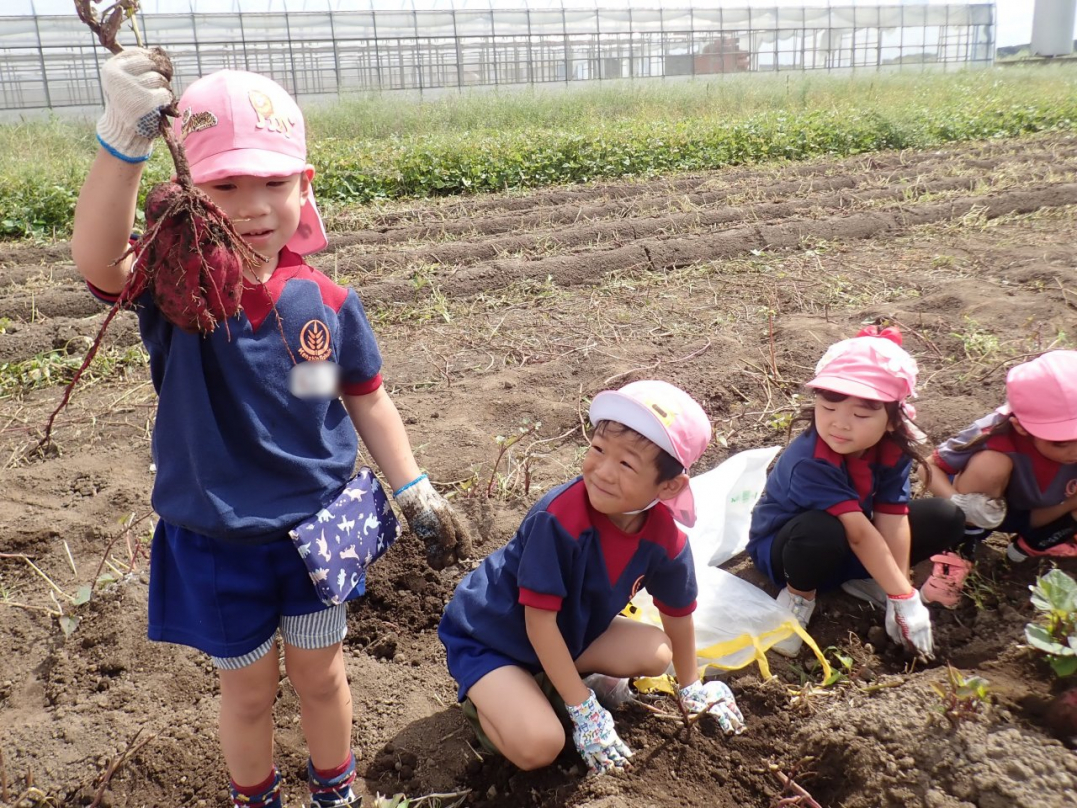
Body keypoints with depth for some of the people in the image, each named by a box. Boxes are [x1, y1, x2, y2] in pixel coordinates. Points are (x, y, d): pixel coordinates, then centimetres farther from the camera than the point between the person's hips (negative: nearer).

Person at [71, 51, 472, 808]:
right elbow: (97, 260, -38)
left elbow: (368, 401, 2)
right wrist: (123, 139, -53)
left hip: (317, 525, 2)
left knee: (320, 674, 20)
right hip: (216, 539, -1)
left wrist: (417, 496, 4)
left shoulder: (326, 302, -10)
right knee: (248, 688, 18)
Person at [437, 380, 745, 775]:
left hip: (567, 632, 7)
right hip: (487, 637, -6)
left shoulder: (666, 538, -16)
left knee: (656, 652, -7)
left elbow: (678, 614, 4)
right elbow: (539, 619, -27)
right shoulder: (560, 517, -35)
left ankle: (548, 682, 6)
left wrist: (692, 688, 17)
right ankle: (484, 702, 6)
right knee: (538, 746, -25)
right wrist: (583, 711, -22)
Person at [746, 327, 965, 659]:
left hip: (846, 553, 6)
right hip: (784, 546, -6)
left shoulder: (894, 448, -18)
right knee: (821, 531, -42)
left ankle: (862, 579, 6)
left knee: (946, 517, -6)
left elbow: (892, 519, -19)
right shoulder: (810, 461, -37)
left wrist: (901, 598, -22)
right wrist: (904, 598, -32)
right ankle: (798, 594, -9)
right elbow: (859, 534, -36)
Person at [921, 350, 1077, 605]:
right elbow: (931, 466, -26)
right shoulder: (996, 436, -35)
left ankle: (1033, 545, 6)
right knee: (990, 463, -33)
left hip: (1040, 514, 3)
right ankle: (959, 552, -14)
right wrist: (959, 503, -42)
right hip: (989, 511, -3)